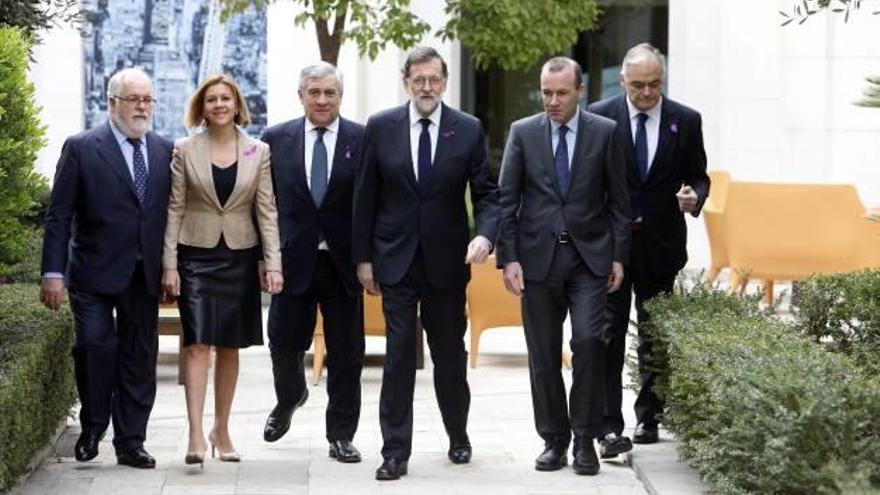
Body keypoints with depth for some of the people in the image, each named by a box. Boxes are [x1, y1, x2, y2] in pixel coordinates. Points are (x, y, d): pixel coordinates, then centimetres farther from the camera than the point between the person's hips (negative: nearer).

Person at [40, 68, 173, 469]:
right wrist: (53, 272, -12)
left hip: (145, 276, 4)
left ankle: (130, 443, 14)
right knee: (96, 345, -12)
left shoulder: (165, 151, 9)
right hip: (95, 272, -4)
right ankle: (92, 429, 9)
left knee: (140, 359, 6)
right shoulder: (81, 149, -3)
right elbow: (59, 216, -5)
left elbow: (173, 212, 12)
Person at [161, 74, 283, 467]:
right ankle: (196, 435, -14)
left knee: (229, 347, 8)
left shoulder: (258, 152, 4)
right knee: (198, 344, -10)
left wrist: (273, 264, -5)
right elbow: (175, 209, 1)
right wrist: (169, 265, -5)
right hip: (196, 255, -2)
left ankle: (221, 430, 19)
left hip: (239, 257, 2)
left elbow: (267, 211, 3)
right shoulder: (186, 150, 1)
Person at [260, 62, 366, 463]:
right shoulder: (276, 140, 4)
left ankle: (341, 435, 16)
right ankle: (289, 399, 39)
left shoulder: (363, 140, -1)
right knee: (284, 341, 7)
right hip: (293, 260, 1)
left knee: (346, 354, 4)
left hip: (344, 261, -1)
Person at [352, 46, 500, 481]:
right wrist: (363, 258, 1)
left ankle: (458, 437, 30)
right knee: (399, 354, -4)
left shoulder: (468, 130, 0)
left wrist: (484, 235, -18)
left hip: (447, 261, 1)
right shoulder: (380, 127, 0)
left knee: (450, 354, 11)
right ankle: (395, 452, 1)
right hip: (396, 260, -1)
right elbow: (365, 197, 3)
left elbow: (487, 194, 1)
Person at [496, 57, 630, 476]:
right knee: (543, 355, 5)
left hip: (589, 256, -1)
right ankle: (554, 440, 16)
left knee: (588, 340, -14)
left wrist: (618, 256, 1)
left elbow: (618, 200, 6)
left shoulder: (604, 133, 3)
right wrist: (508, 258, -4)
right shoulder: (522, 132, 5)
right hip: (538, 257, 1)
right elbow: (507, 200, 3)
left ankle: (585, 440, -3)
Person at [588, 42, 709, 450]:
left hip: (661, 245, 2)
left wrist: (694, 196, -12)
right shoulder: (600, 117, -2)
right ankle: (609, 427, -9)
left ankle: (648, 417, 23)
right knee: (608, 335, -8)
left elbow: (698, 175, 10)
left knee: (655, 336, 10)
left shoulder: (686, 121, 3)